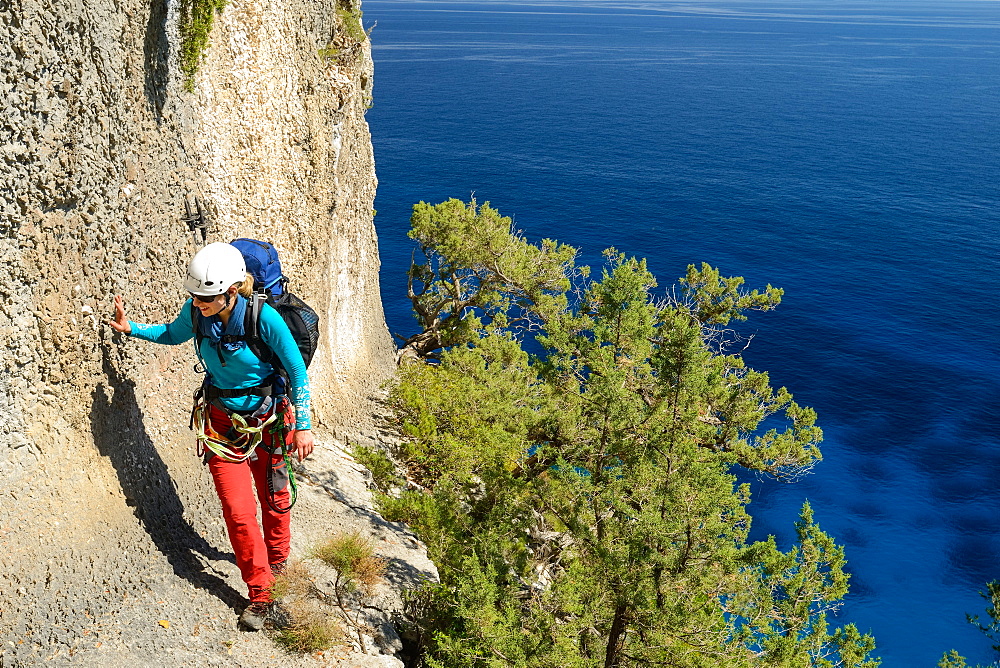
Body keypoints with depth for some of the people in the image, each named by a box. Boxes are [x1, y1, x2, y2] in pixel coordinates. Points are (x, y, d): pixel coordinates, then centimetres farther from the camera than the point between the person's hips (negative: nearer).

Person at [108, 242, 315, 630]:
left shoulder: (263, 318, -26)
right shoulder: (194, 312, -13)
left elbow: (297, 369, -16)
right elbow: (173, 335, 13)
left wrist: (303, 425, -14)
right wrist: (131, 329, 1)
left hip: (267, 419, -2)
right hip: (221, 421, 3)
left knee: (274, 498, 15)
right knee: (238, 511, 0)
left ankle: (277, 560, 45)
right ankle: (260, 594, 17)